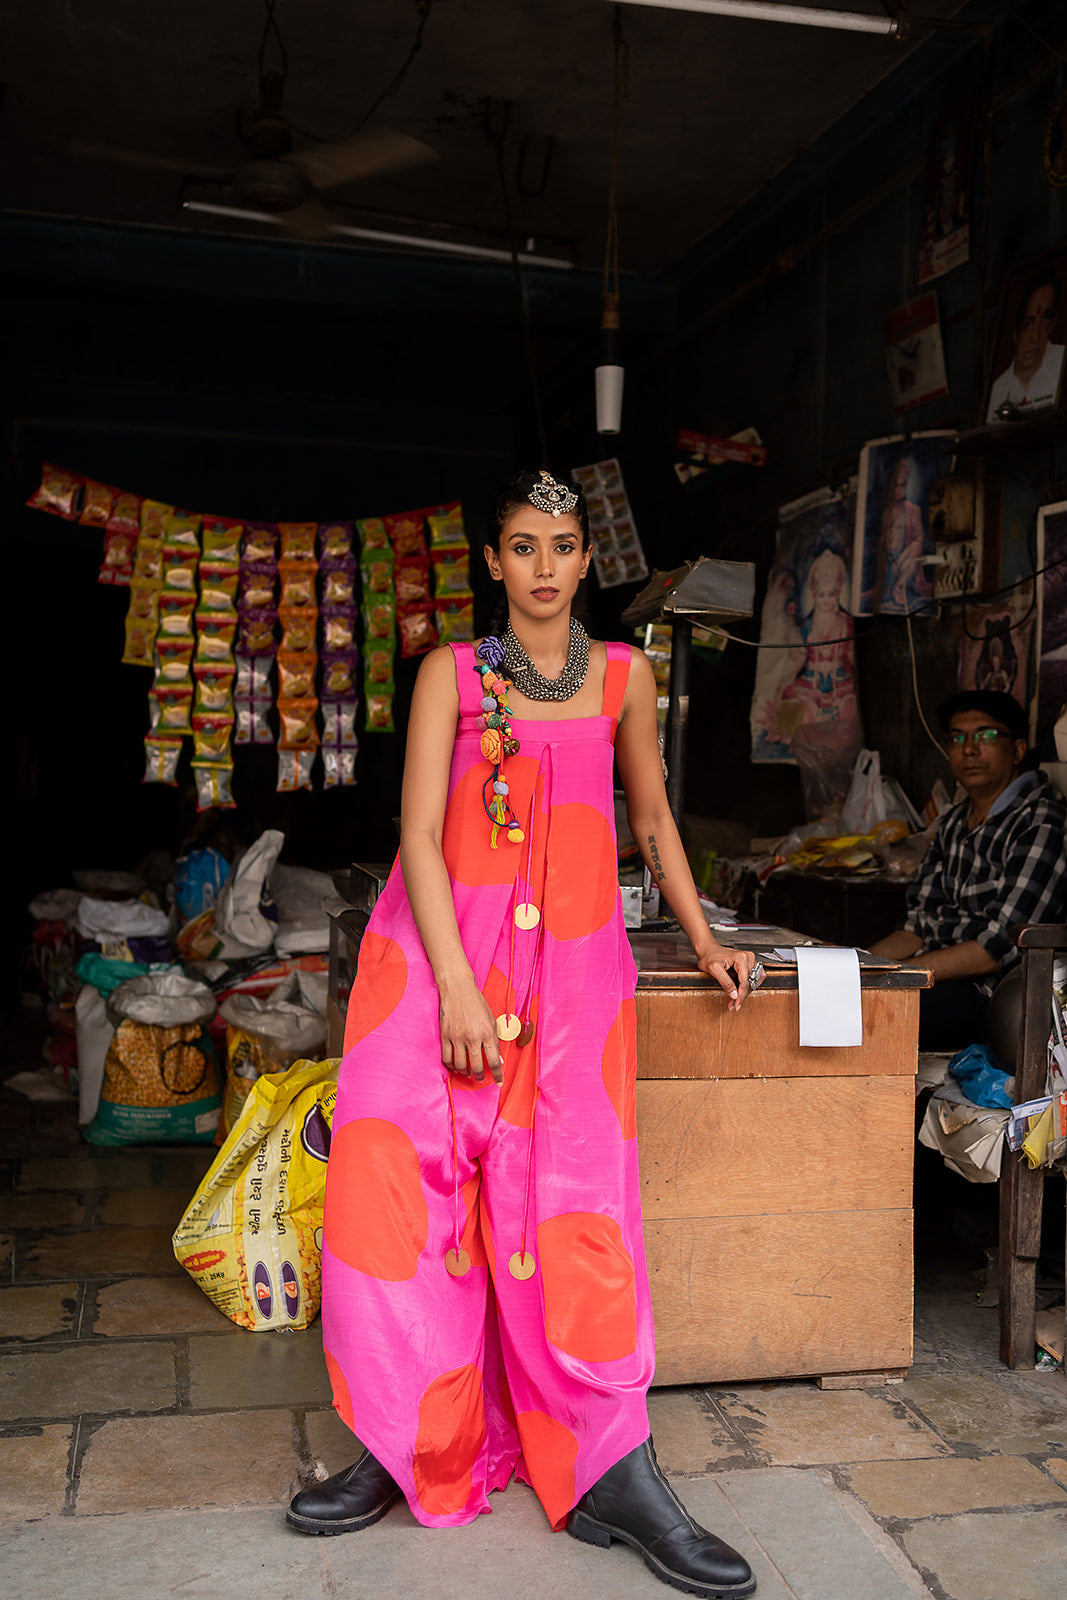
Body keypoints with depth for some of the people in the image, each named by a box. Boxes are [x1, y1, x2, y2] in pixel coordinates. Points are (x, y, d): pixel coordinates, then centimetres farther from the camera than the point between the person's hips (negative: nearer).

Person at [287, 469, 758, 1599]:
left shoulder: (623, 677, 14)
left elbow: (652, 818, 24)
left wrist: (704, 943, 21)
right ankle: (408, 1447, 3)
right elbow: (420, 833, -2)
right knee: (399, 1180, -9)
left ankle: (611, 1473, -4)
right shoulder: (450, 675, 7)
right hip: (440, 945, 0)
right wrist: (456, 985, -14)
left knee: (569, 1195, -7)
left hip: (571, 956, 1)